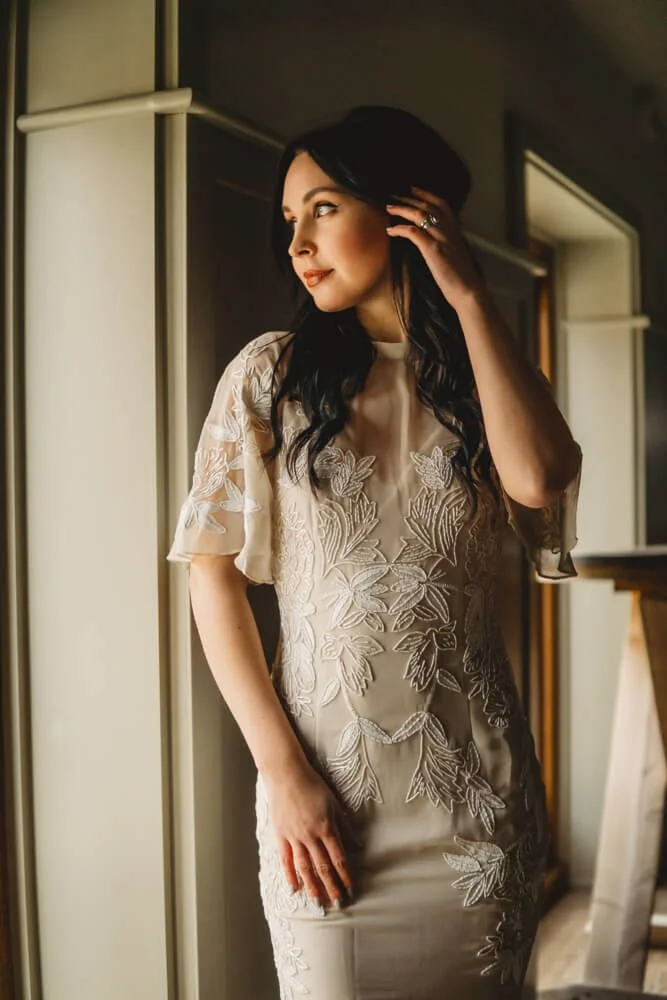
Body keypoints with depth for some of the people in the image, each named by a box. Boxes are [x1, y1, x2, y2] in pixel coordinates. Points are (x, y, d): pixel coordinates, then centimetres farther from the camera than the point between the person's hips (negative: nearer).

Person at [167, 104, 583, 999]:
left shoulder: (484, 372, 5)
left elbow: (537, 479, -17)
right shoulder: (271, 374, -2)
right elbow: (213, 573, -5)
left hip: (477, 784, 2)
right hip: (326, 785, -1)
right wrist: (283, 771, -11)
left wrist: (470, 298, -11)